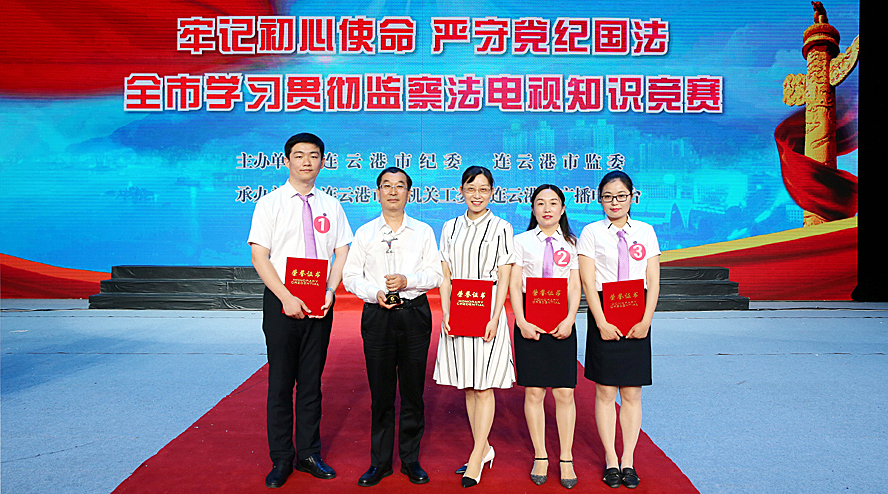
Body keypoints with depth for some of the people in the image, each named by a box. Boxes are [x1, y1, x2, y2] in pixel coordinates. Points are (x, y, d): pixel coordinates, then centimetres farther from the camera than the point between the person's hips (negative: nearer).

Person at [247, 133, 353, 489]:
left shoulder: (331, 206, 8)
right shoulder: (270, 203, -1)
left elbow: (342, 253, 8)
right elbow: (259, 256, -6)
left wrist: (329, 292, -8)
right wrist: (287, 298, -15)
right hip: (281, 301, -2)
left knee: (312, 380, 10)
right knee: (281, 382, 4)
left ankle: (309, 453, 22)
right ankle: (281, 459, 16)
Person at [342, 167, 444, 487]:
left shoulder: (423, 232, 7)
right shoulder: (365, 233, 8)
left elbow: (436, 274, 2)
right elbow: (350, 275, 5)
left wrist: (407, 281, -15)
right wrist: (375, 293, -12)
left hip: (415, 314, 0)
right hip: (377, 315, 0)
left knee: (413, 390, 5)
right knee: (380, 391, 5)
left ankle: (410, 459, 20)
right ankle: (380, 462, 18)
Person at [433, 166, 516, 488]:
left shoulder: (500, 228, 0)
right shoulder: (450, 228, 10)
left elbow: (504, 278, -3)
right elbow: (445, 276, 9)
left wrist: (494, 318, -13)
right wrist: (445, 314, -2)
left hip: (487, 312, -4)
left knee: (484, 386, -1)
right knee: (468, 386, 10)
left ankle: (477, 456, 8)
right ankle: (484, 449, 24)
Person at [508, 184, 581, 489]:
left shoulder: (571, 243, 9)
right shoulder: (522, 241, 7)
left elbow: (575, 286, 5)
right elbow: (514, 285, 2)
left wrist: (570, 320, -10)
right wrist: (522, 322, -9)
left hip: (562, 322, 0)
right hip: (530, 320, 0)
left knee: (564, 392, 1)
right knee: (534, 391, 3)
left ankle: (566, 459, 12)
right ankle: (540, 457, 16)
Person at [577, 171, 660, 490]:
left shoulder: (645, 231, 9)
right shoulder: (591, 232, 2)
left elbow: (653, 282, 5)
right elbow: (588, 282, -4)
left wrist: (645, 321, -6)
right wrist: (602, 323, -12)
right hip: (604, 317, -2)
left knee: (632, 393, 6)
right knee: (606, 392, 3)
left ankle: (628, 459, 17)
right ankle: (611, 460, 15)